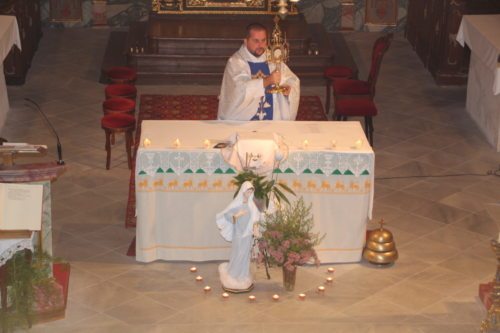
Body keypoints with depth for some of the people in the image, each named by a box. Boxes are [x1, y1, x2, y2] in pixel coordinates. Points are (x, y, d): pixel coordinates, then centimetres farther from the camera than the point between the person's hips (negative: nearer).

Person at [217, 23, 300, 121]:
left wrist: (289, 89, -10)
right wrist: (267, 81, -30)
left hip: (272, 119, 4)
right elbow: (240, 89, -19)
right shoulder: (235, 62, -4)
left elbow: (293, 80, 13)